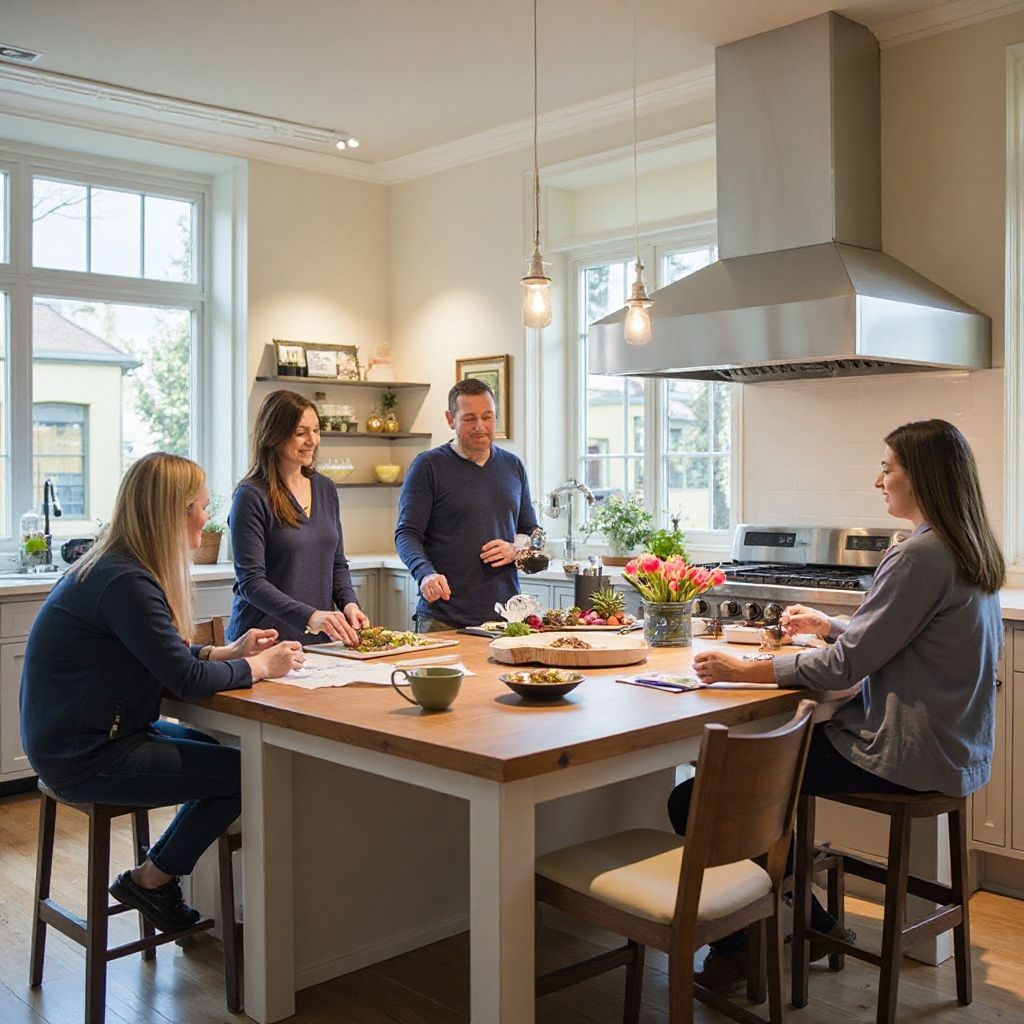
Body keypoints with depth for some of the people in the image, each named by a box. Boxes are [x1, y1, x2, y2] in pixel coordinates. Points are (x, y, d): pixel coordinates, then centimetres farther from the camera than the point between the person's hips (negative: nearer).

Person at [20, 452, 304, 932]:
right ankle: (151, 880, 10)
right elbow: (186, 680, -25)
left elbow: (162, 657, 13)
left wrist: (229, 652, 4)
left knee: (221, 747, 16)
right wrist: (259, 666, -11)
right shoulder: (125, 583, -25)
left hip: (85, 735, 10)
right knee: (246, 772, -8)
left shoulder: (115, 567, 7)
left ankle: (160, 870, 21)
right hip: (86, 758, -10)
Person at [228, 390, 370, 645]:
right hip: (267, 640, -5)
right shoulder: (251, 496, -9)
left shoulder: (326, 489, 11)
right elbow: (251, 582, -14)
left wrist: (349, 603, -2)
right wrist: (309, 617, -26)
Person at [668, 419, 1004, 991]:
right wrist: (830, 626, 21)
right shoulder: (969, 551, 11)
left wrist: (741, 671, -14)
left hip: (903, 756, -11)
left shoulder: (921, 556, -19)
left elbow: (846, 665, -20)